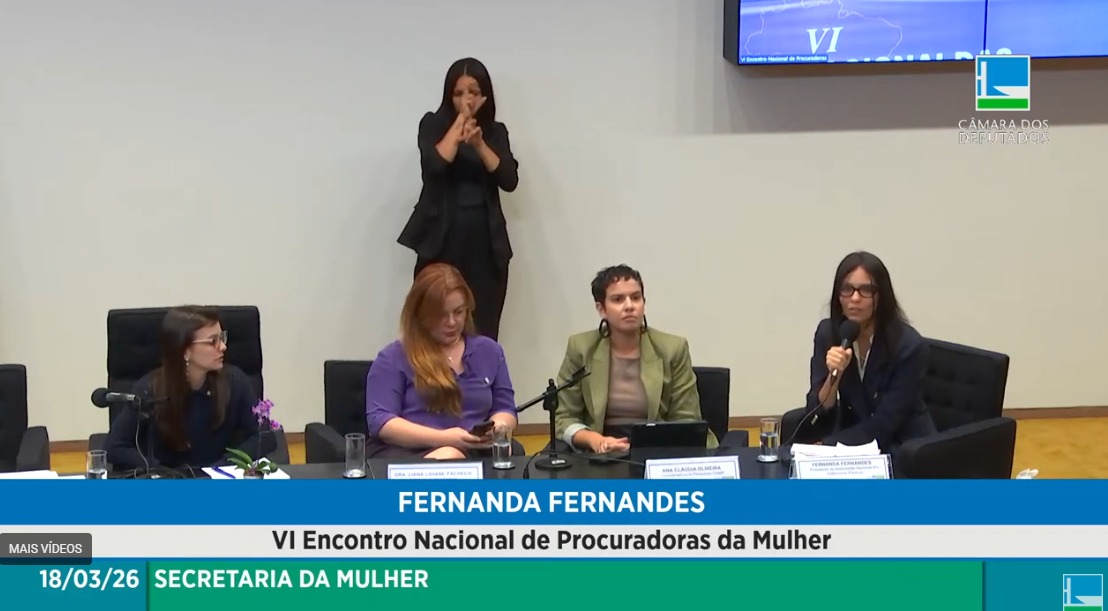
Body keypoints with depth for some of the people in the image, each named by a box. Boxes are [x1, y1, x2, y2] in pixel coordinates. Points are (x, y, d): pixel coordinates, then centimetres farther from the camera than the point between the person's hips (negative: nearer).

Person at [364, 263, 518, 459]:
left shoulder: (489, 351, 19)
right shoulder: (394, 357, 4)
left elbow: (505, 409, 22)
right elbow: (380, 421, -5)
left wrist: (498, 427, -5)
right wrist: (442, 438, -17)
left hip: (471, 454, 4)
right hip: (404, 453, -4)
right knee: (449, 457, -39)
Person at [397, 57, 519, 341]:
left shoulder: (495, 131, 11)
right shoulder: (433, 124, 4)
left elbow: (509, 181, -2)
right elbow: (435, 165, -14)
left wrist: (479, 144, -14)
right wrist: (460, 122, -6)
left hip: (485, 241, 2)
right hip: (441, 239, -2)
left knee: (483, 332, -4)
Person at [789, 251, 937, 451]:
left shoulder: (908, 345, -18)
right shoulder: (827, 333, -6)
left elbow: (882, 426, -17)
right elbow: (817, 411, -8)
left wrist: (826, 445, -19)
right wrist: (834, 375, -24)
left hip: (906, 448, -4)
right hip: (852, 444, 4)